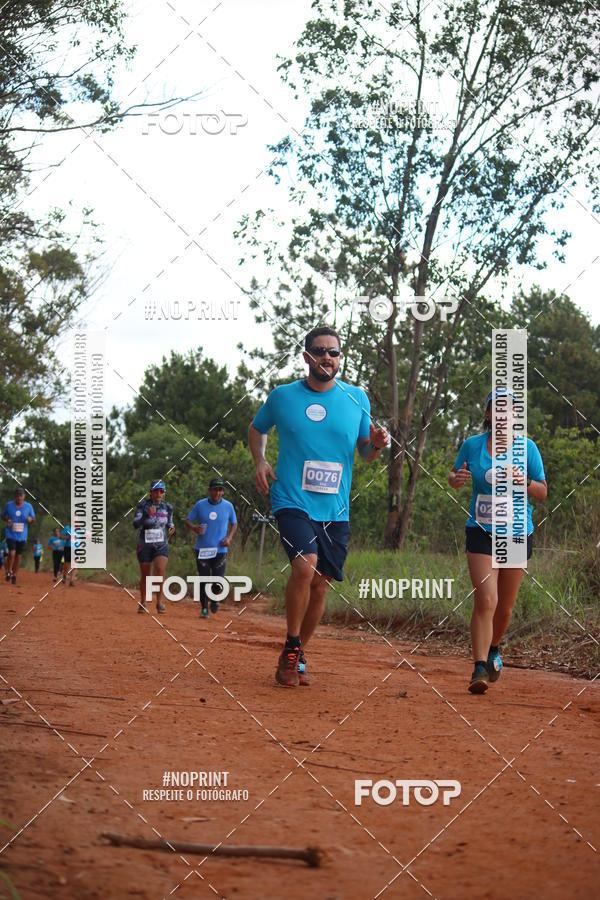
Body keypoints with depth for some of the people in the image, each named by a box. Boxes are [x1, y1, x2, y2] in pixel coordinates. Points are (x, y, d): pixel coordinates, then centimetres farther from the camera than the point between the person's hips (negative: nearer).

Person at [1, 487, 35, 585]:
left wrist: (30, 519, -15)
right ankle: (9, 571, 5)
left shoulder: (28, 506, -1)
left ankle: (14, 575, 22)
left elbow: (33, 518, 9)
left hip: (22, 536, 2)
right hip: (10, 534, -2)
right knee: (12, 553, -18)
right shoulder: (8, 505, -4)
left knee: (18, 556, 6)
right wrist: (7, 520, -12)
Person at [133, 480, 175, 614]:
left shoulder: (167, 507, 3)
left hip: (161, 545, 1)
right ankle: (143, 602, 26)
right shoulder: (143, 505, -6)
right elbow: (136, 524, -16)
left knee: (160, 570, -21)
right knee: (145, 576, 7)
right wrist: (147, 514, -31)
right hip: (145, 544, -1)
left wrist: (172, 529, -6)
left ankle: (160, 601, -12)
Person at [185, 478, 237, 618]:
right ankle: (204, 608, 17)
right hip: (202, 549, 0)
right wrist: (194, 528, -17)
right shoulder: (200, 505, 0)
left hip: (220, 550, 0)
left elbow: (234, 523, 15)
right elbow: (188, 521, 6)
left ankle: (215, 599, 27)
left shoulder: (228, 506, 2)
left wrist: (229, 538, -2)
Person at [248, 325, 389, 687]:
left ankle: (299, 656, 27)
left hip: (335, 509, 3)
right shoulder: (282, 396, 2)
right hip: (292, 502, -3)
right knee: (305, 565, -26)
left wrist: (376, 444, -9)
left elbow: (364, 450, 14)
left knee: (320, 586, 7)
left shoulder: (357, 398, 5)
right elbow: (257, 429, 19)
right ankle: (290, 648, -8)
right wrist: (260, 461, 2)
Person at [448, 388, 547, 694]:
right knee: (485, 601, -18)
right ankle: (480, 668, -19)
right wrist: (457, 478, -13)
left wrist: (525, 483, -19)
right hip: (481, 532, -1)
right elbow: (453, 477, 11)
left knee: (505, 607, 12)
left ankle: (493, 649, 40)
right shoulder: (472, 445, -1)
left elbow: (543, 493, 2)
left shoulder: (527, 448, -2)